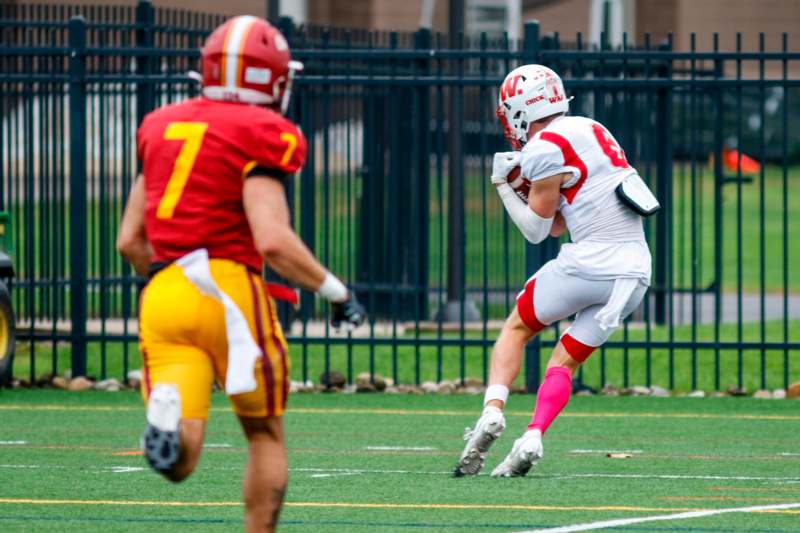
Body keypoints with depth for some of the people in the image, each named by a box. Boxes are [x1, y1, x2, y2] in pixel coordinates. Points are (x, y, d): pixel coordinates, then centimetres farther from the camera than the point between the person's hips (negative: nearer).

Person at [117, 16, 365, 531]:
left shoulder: (164, 127, 16)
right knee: (266, 436, 16)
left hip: (162, 295, 5)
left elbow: (130, 241, 18)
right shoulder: (261, 136, -4)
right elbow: (272, 240, -16)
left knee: (179, 463, -5)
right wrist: (336, 291, -3)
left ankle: (166, 412, -37)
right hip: (228, 286, -5)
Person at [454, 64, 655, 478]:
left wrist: (502, 186, 11)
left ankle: (493, 409, -4)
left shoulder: (545, 149, -8)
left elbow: (536, 231, 2)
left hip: (591, 264, -7)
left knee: (517, 328, 14)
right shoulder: (589, 130, 19)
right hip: (635, 272, 7)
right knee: (567, 359, 13)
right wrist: (527, 181, 18)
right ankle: (532, 439, -4)